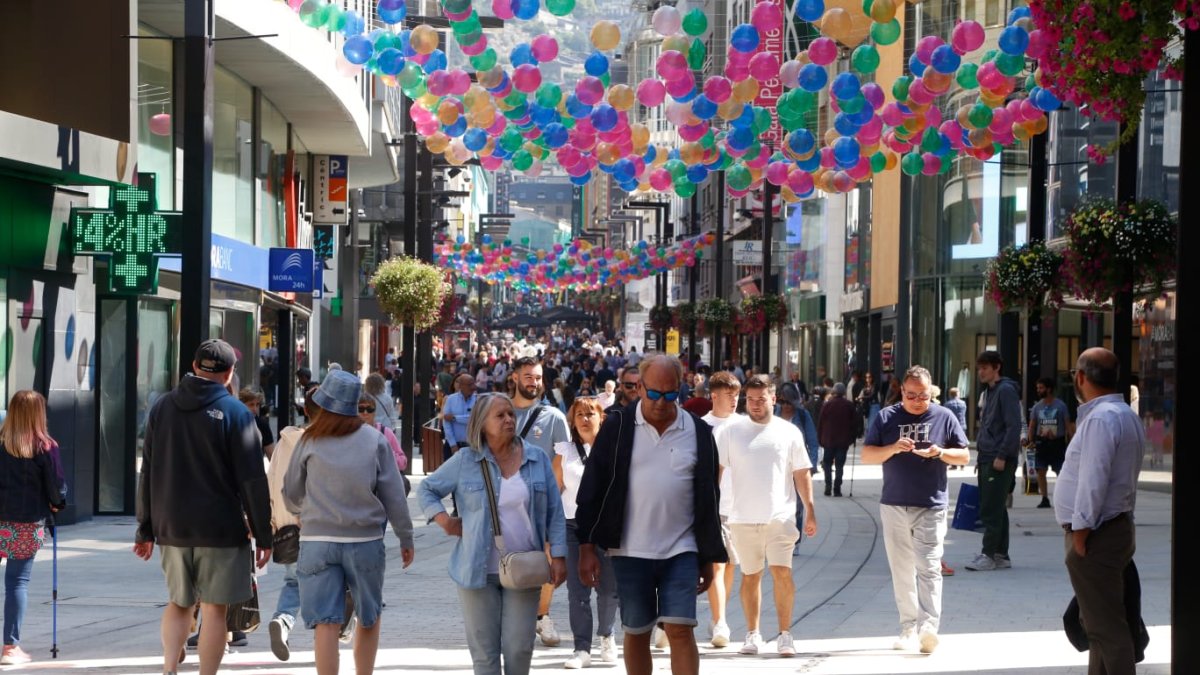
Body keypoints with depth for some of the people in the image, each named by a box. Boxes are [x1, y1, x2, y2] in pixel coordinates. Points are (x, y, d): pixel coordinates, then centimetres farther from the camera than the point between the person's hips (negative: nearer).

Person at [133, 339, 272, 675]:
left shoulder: (162, 408, 7)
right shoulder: (236, 413, -8)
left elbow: (147, 474, 10)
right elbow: (252, 481, -9)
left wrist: (145, 530, 15)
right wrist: (263, 536, -3)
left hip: (171, 528, 4)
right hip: (220, 531, -4)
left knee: (178, 603, 18)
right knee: (214, 609, 2)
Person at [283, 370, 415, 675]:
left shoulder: (310, 441, -3)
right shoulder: (374, 440, -4)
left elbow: (291, 493, 9)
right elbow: (394, 495, -1)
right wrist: (405, 538, 10)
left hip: (317, 540, 0)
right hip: (365, 540, 0)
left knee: (326, 623, -2)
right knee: (368, 618, 17)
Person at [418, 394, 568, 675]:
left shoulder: (537, 459, 4)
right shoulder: (465, 461, 0)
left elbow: (554, 512, 5)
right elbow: (426, 489, 10)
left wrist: (558, 556, -1)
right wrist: (446, 522, -4)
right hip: (479, 571, -1)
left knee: (519, 648, 0)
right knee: (484, 650, 4)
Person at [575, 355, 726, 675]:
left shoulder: (698, 433, 2)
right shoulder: (618, 427, -1)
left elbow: (708, 498, 8)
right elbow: (592, 489, 1)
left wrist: (709, 558, 8)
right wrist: (587, 547, -4)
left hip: (680, 552, 0)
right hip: (630, 552, 0)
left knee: (681, 631, -8)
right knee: (636, 634, 9)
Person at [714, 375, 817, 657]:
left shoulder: (789, 432, 5)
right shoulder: (730, 432, 3)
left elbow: (802, 473, 8)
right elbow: (715, 470, 4)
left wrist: (810, 510, 4)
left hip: (780, 515, -1)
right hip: (743, 517, 1)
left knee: (782, 573, -9)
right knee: (750, 576, 8)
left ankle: (785, 634, -1)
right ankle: (752, 634, 17)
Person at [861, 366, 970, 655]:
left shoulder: (944, 417, 5)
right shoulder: (886, 417, 7)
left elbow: (964, 456, 9)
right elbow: (866, 455, 4)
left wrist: (941, 452, -12)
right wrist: (894, 448, -14)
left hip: (931, 506, -2)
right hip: (894, 506, 2)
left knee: (929, 568, -12)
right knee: (902, 571, 7)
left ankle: (928, 627, -20)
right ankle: (909, 628, 15)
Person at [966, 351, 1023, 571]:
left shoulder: (1006, 390, -11)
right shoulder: (988, 391, 17)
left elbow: (1014, 426, -17)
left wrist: (1002, 456, -19)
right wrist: (981, 450, 16)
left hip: (1000, 460, -9)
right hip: (987, 458, 9)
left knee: (991, 509, -8)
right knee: (994, 509, 11)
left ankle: (989, 555, -6)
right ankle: (1001, 554, 16)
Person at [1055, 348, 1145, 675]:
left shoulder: (1100, 418, -19)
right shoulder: (1124, 415, 15)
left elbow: (1093, 481, -24)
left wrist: (1080, 534, -20)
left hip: (1097, 535, -11)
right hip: (1116, 525, 11)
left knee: (1105, 626, -8)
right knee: (1101, 622, 18)